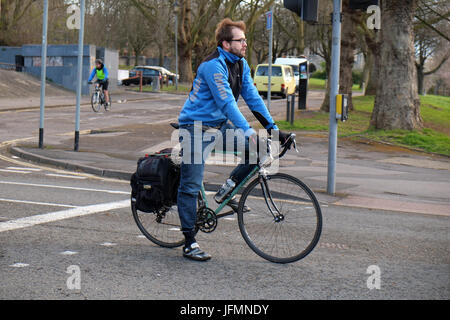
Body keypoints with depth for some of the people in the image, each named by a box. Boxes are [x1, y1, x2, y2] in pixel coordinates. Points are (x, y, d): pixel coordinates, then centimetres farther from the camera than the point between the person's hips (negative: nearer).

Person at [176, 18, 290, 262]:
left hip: (220, 126, 8)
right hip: (196, 126, -8)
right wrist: (249, 132, -34)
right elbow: (227, 103, -28)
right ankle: (189, 243, 1)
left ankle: (228, 189, 7)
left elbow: (253, 98, 5)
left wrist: (273, 129, -3)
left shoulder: (241, 65, 4)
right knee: (191, 186, -6)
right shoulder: (213, 66, -21)